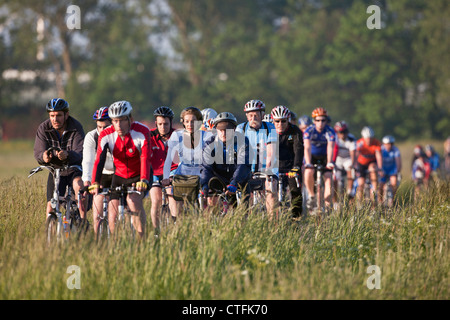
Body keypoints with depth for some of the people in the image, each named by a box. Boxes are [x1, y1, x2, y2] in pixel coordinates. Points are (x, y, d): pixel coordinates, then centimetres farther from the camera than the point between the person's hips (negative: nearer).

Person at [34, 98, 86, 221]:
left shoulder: (76, 127, -20)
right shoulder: (43, 128, -13)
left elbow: (80, 153, -32)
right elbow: (38, 153, -20)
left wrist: (67, 155, -55)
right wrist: (44, 157, -46)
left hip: (75, 168, -3)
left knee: (79, 186, -33)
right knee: (51, 206, -5)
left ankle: (83, 222, -26)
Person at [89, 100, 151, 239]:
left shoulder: (142, 132, -22)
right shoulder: (106, 135, -15)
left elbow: (145, 158, -32)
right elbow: (99, 160, -24)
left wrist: (143, 181, -48)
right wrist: (95, 183, -39)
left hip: (138, 177, -3)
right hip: (119, 177, 3)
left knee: (133, 200, -30)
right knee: (113, 214, -9)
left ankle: (142, 239, -19)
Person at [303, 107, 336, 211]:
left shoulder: (330, 131, -21)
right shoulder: (309, 131, -21)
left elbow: (330, 147, -33)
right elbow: (307, 148, -32)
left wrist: (329, 162, -47)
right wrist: (308, 163, -45)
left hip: (324, 156, 0)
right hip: (312, 156, 0)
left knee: (328, 177, -18)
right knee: (309, 172, -29)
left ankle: (327, 205, -11)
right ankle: (311, 195, -7)